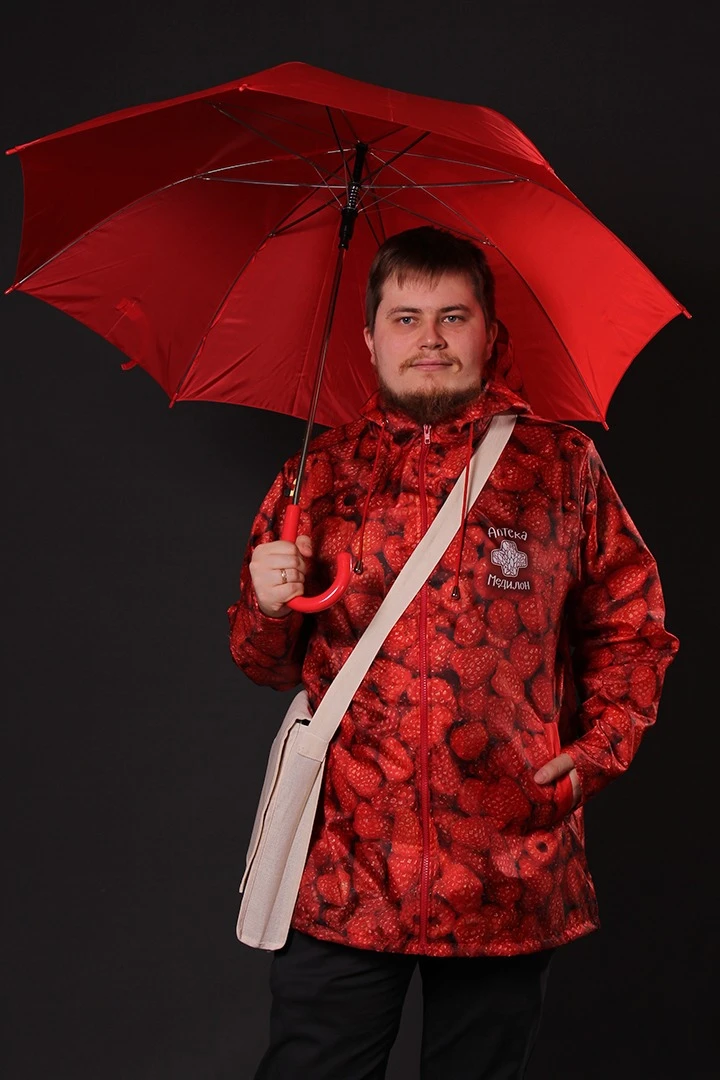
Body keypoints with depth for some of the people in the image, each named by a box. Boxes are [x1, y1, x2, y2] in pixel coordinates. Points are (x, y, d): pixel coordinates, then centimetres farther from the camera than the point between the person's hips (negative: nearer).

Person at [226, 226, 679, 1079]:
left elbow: (632, 630, 11)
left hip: (506, 880, 0)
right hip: (339, 879, 1)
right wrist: (268, 608, -9)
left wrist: (599, 751, -3)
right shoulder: (319, 478, 8)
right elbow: (267, 665, 13)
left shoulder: (562, 468, 4)